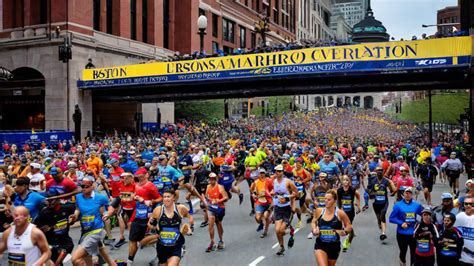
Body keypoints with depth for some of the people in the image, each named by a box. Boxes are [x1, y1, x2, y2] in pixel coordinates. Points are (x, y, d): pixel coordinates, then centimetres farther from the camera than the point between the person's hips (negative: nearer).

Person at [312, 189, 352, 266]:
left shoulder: (340, 213, -11)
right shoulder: (319, 211, -6)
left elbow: (349, 226, 0)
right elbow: (313, 222, 13)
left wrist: (344, 232, -19)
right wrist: (314, 230, -6)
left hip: (334, 246, 0)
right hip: (320, 245, 0)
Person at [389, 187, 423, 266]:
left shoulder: (417, 205, -1)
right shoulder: (398, 205, -8)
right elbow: (391, 218, -7)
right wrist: (401, 223, -19)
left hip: (413, 234, 1)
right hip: (402, 234, -1)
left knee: (414, 252, 6)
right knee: (403, 251, 13)